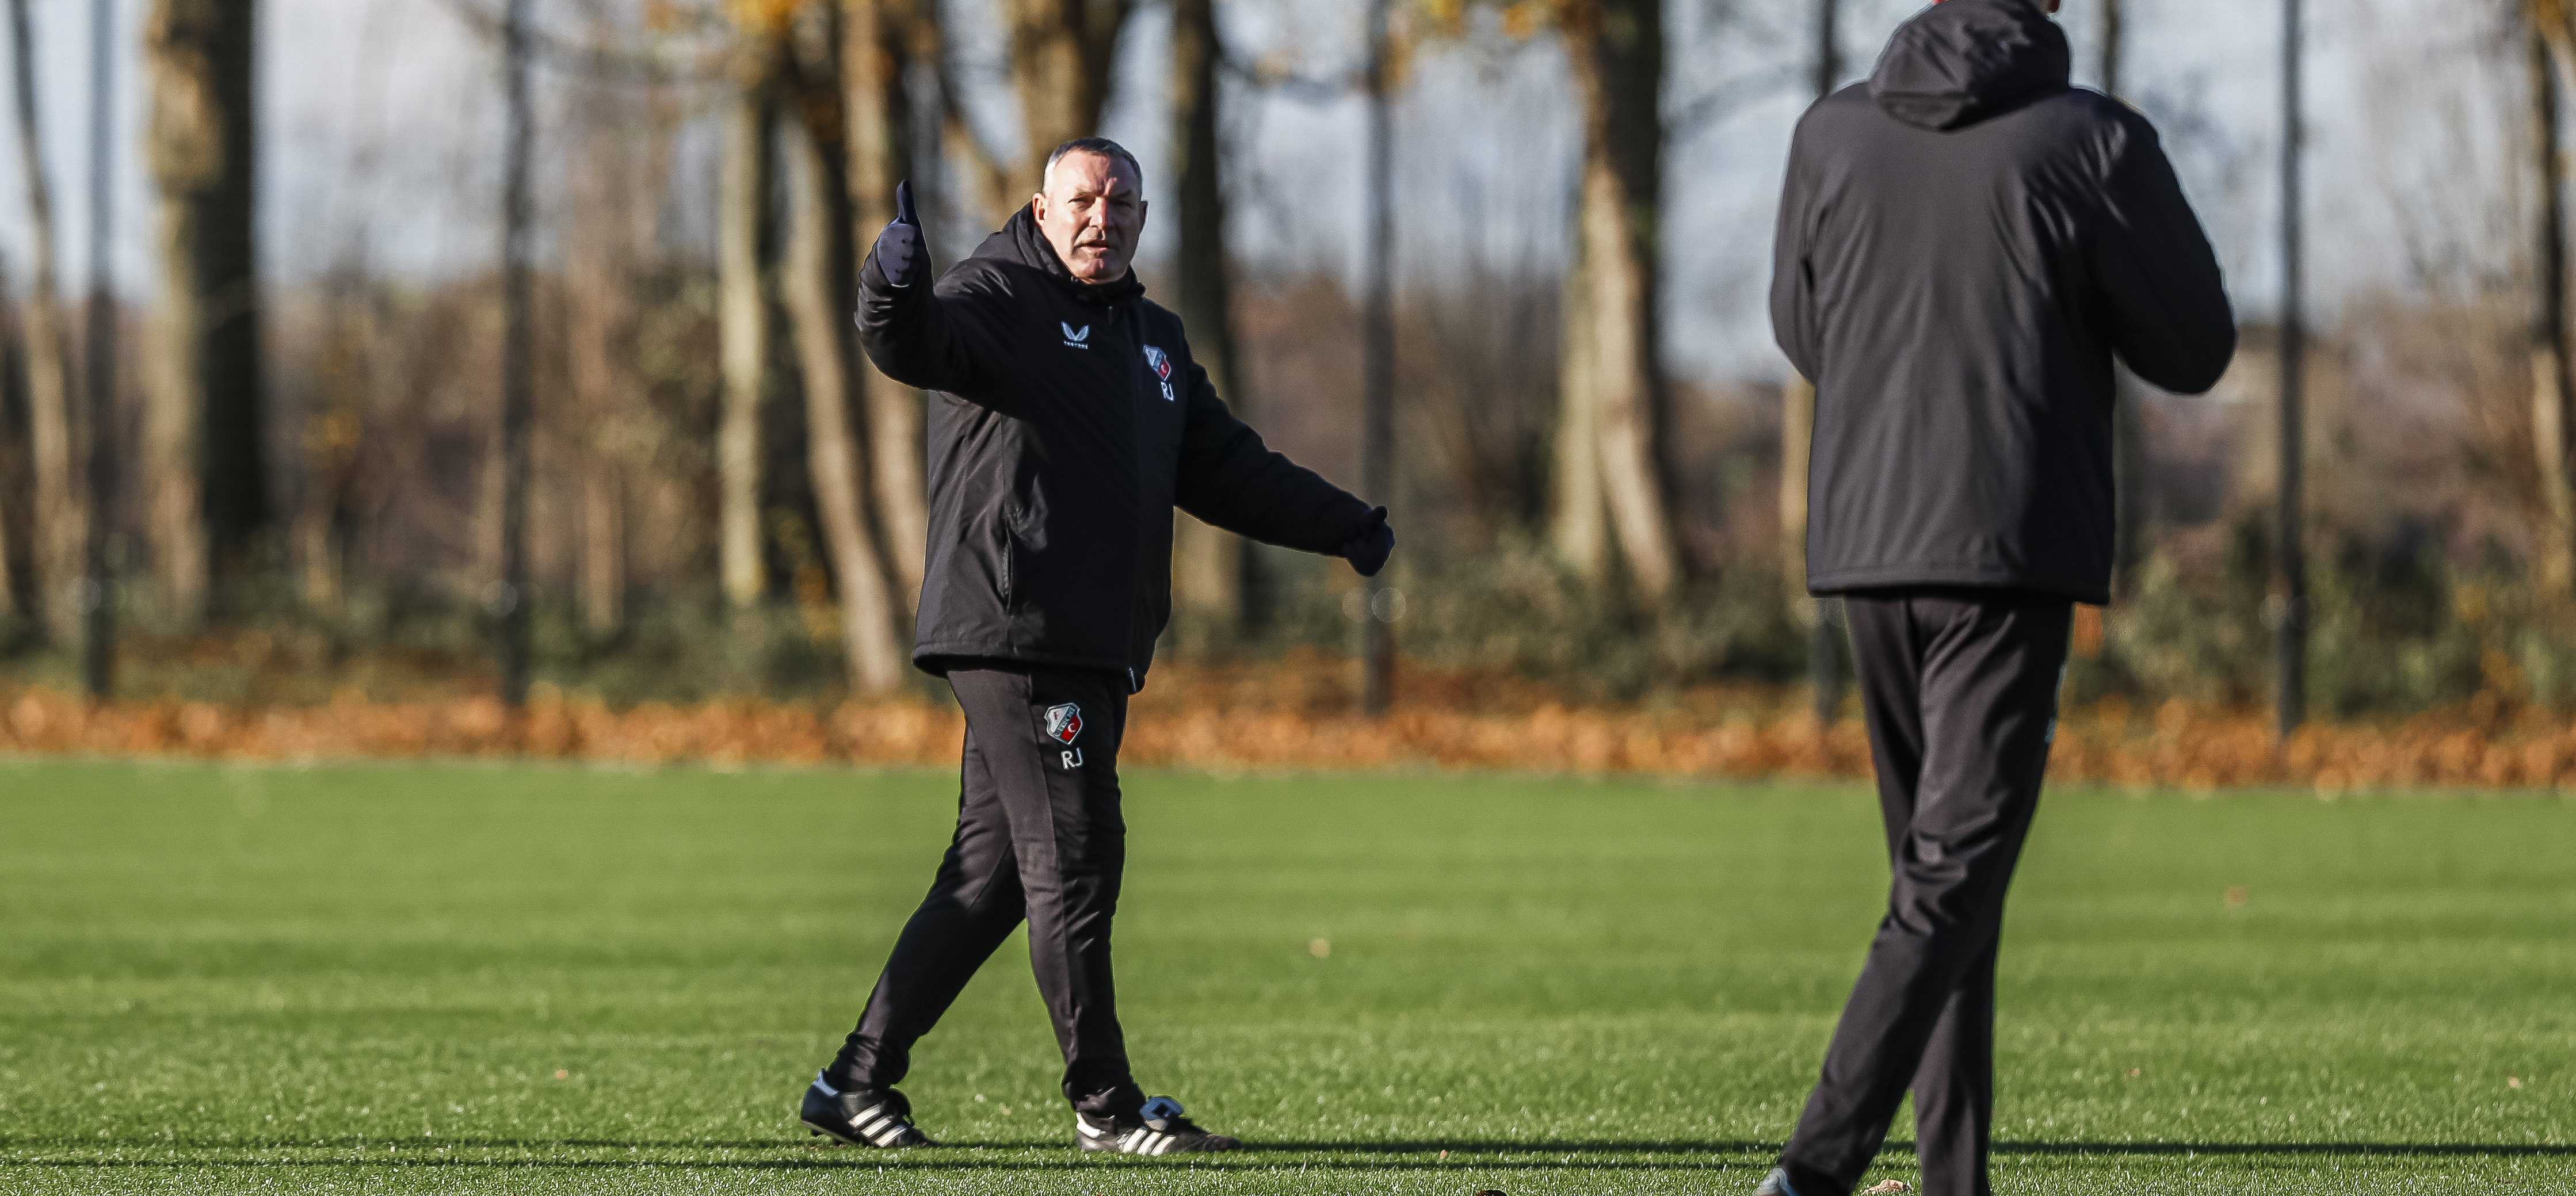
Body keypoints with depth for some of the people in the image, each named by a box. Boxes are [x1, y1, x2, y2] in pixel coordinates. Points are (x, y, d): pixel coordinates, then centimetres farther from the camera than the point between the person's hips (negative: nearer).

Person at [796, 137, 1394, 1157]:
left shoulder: (1155, 339, 23)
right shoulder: (999, 300, -2)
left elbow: (1223, 467, 30)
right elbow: (916, 346, -23)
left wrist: (1345, 529, 28)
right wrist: (894, 292, -45)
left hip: (1096, 650, 8)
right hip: (1014, 636, -8)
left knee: (993, 873, 8)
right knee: (1073, 859, -9)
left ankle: (858, 1081, 14)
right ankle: (1105, 1105, -4)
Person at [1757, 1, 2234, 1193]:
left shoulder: (1832, 135, 4)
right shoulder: (2094, 142, -9)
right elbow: (2195, 353, 1)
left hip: (1862, 544, 5)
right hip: (2012, 556, -5)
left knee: (1936, 871, 17)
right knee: (1951, 882, -8)